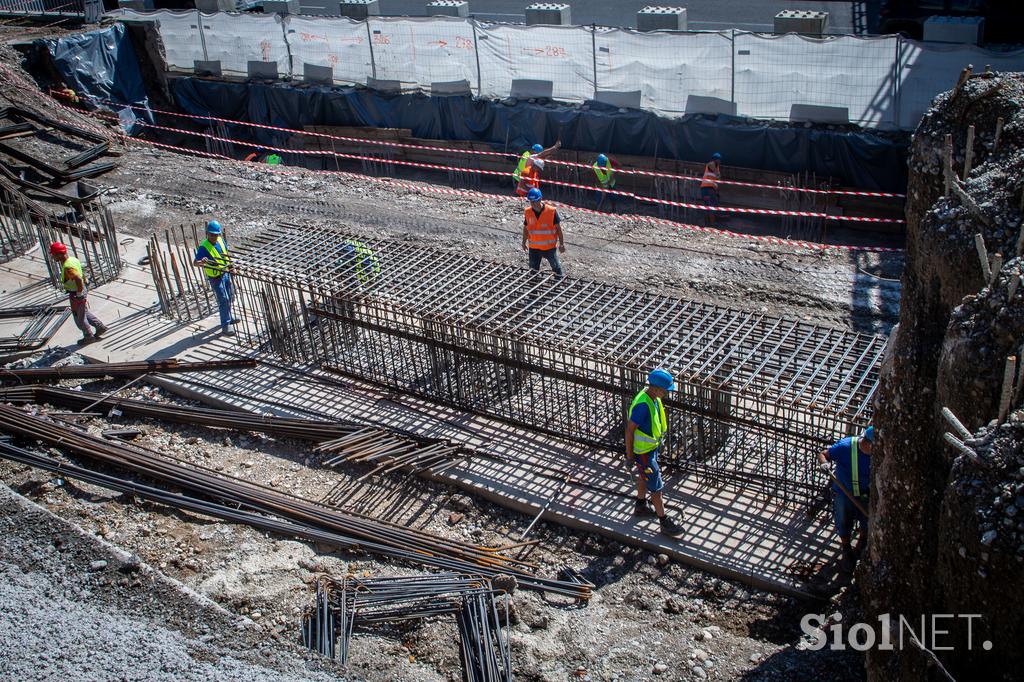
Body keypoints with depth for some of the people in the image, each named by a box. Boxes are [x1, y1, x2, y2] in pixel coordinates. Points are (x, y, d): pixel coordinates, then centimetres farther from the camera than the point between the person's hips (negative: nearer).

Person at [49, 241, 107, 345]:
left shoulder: (67, 267, -31)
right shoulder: (72, 259, 0)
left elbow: (79, 279, -44)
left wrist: (79, 293, -29)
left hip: (76, 295, -9)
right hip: (81, 290, 9)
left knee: (79, 318, 12)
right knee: (85, 313, 27)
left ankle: (89, 336, 29)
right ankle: (100, 327, 37)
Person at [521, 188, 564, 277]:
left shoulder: (551, 211, -15)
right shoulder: (528, 212, -5)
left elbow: (558, 228, -8)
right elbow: (525, 228, 8)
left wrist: (561, 244, -6)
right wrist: (524, 243, 14)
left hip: (549, 247, -3)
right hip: (533, 247, 3)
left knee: (556, 267, 11)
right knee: (533, 269, 15)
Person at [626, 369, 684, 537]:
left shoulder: (654, 398, -6)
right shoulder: (642, 405, -34)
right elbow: (630, 429, -27)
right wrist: (629, 452, -17)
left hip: (652, 446, 9)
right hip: (643, 451, -9)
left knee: (644, 476, 28)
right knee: (656, 487, 1)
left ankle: (640, 506, 49)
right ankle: (664, 523, 13)